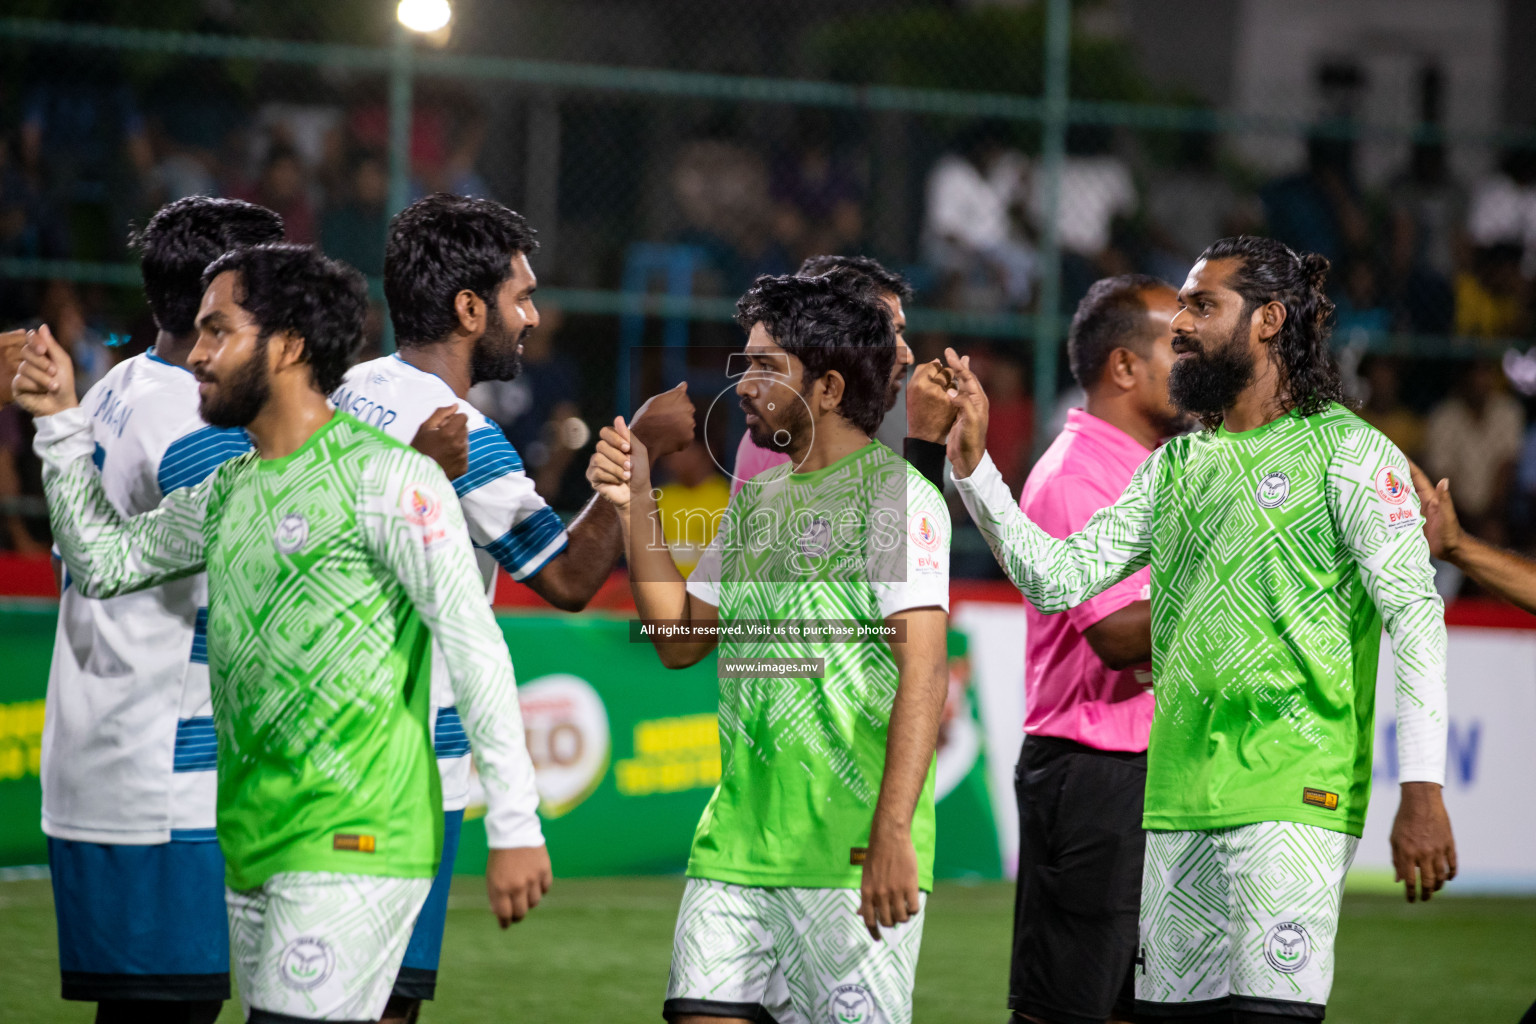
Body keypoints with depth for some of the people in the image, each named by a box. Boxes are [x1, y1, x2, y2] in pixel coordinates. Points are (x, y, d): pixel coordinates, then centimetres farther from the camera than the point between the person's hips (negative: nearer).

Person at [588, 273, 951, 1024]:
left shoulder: (894, 495, -7)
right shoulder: (758, 499, 19)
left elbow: (922, 672, -15)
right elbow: (679, 640, 22)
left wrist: (892, 835, -23)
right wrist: (635, 505, 13)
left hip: (850, 852, -7)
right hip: (737, 843, 7)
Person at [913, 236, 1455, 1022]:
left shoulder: (1347, 453, -2)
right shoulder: (1177, 465, 18)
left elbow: (1415, 615, -9)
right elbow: (1055, 577, 16)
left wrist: (1422, 791, -18)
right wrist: (972, 465, 5)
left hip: (1291, 798, -7)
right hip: (1179, 801, 7)